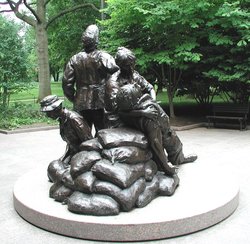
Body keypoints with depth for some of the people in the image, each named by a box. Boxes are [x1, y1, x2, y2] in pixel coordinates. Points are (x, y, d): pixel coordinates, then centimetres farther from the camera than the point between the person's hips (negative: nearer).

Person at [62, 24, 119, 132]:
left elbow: (67, 82, 4)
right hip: (100, 103, -3)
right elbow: (115, 71, -23)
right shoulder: (103, 56, -7)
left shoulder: (74, 59, 4)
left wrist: (73, 98, 16)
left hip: (81, 104, 3)